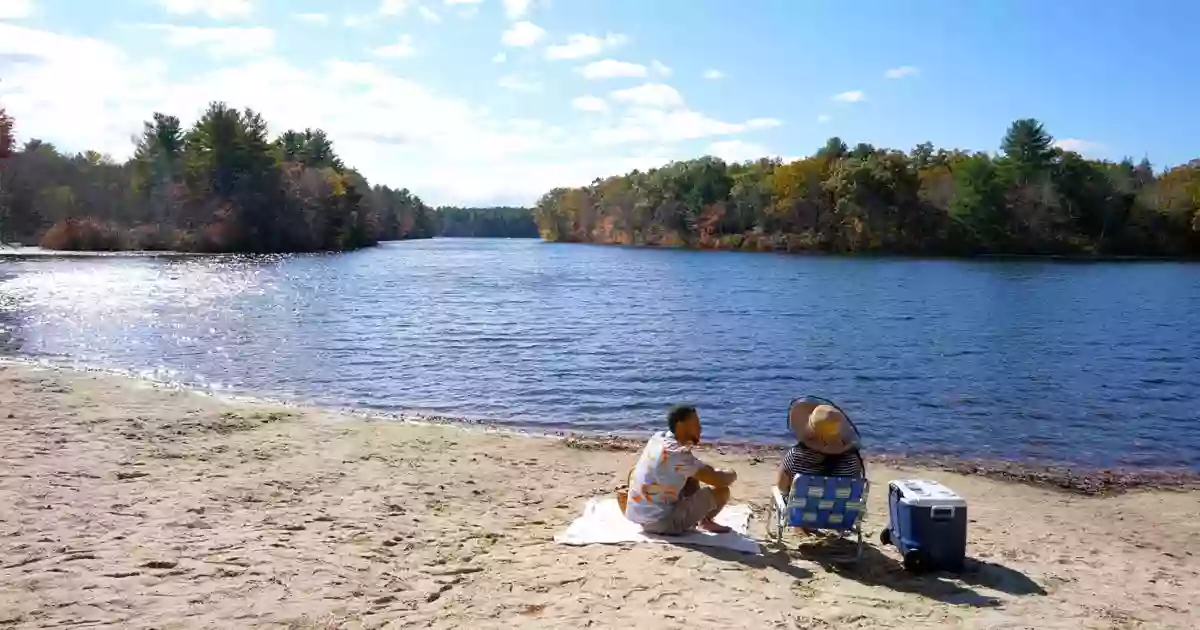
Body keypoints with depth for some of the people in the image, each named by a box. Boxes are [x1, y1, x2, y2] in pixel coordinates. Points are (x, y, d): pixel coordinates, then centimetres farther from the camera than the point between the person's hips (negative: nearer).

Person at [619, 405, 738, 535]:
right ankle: (705, 522, 19)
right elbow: (719, 481, -21)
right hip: (662, 523, -9)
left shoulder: (657, 438, 2)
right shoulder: (678, 454, -23)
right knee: (722, 491, -7)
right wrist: (731, 475, 4)